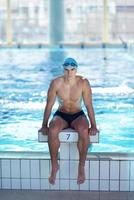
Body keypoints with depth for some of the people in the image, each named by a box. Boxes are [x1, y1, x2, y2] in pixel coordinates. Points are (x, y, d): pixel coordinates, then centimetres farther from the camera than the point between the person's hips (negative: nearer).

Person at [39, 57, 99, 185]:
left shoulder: (83, 82, -13)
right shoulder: (56, 83, -12)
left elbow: (88, 105, -10)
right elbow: (49, 105, -6)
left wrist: (93, 126, -13)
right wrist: (44, 125, -8)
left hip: (78, 116, 0)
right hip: (61, 115, 1)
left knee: (84, 131, -35)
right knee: (52, 130, -34)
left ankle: (81, 166, -18)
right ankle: (54, 165, -15)